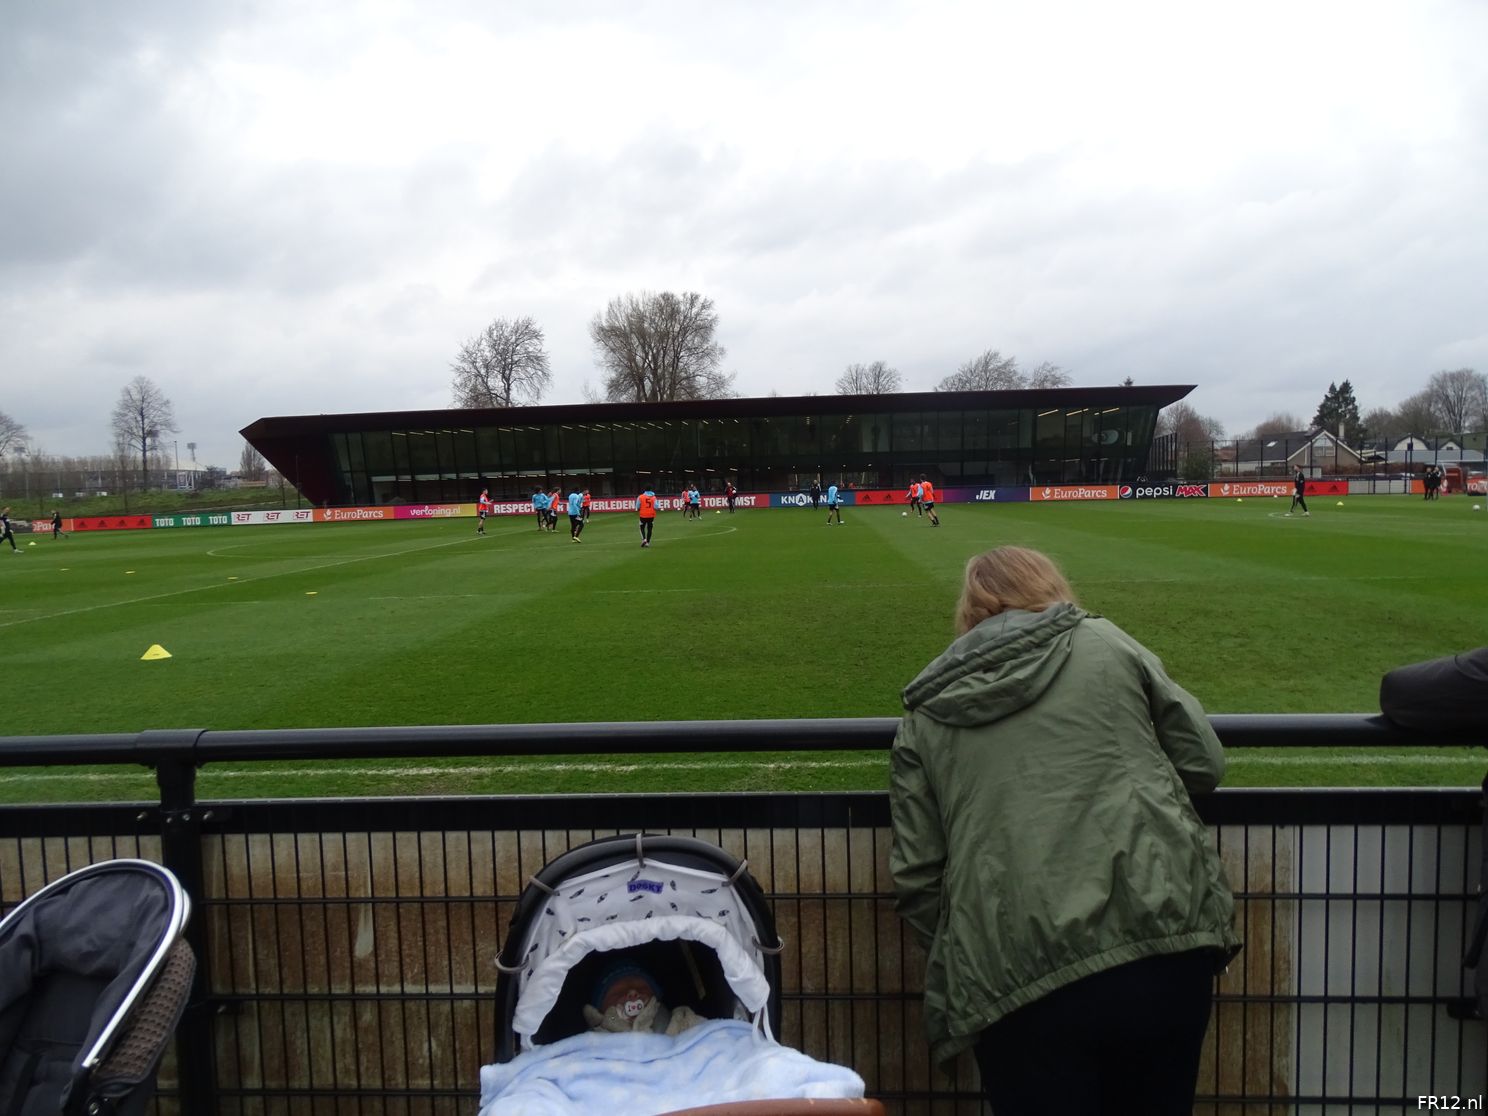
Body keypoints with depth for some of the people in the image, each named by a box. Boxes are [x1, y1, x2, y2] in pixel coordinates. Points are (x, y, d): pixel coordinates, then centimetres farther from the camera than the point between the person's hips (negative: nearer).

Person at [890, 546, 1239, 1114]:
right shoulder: (1105, 641, 9)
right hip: (1166, 939, 2)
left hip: (1020, 980, -1)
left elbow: (916, 878, 6)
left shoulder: (924, 718, 11)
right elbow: (1203, 763, 12)